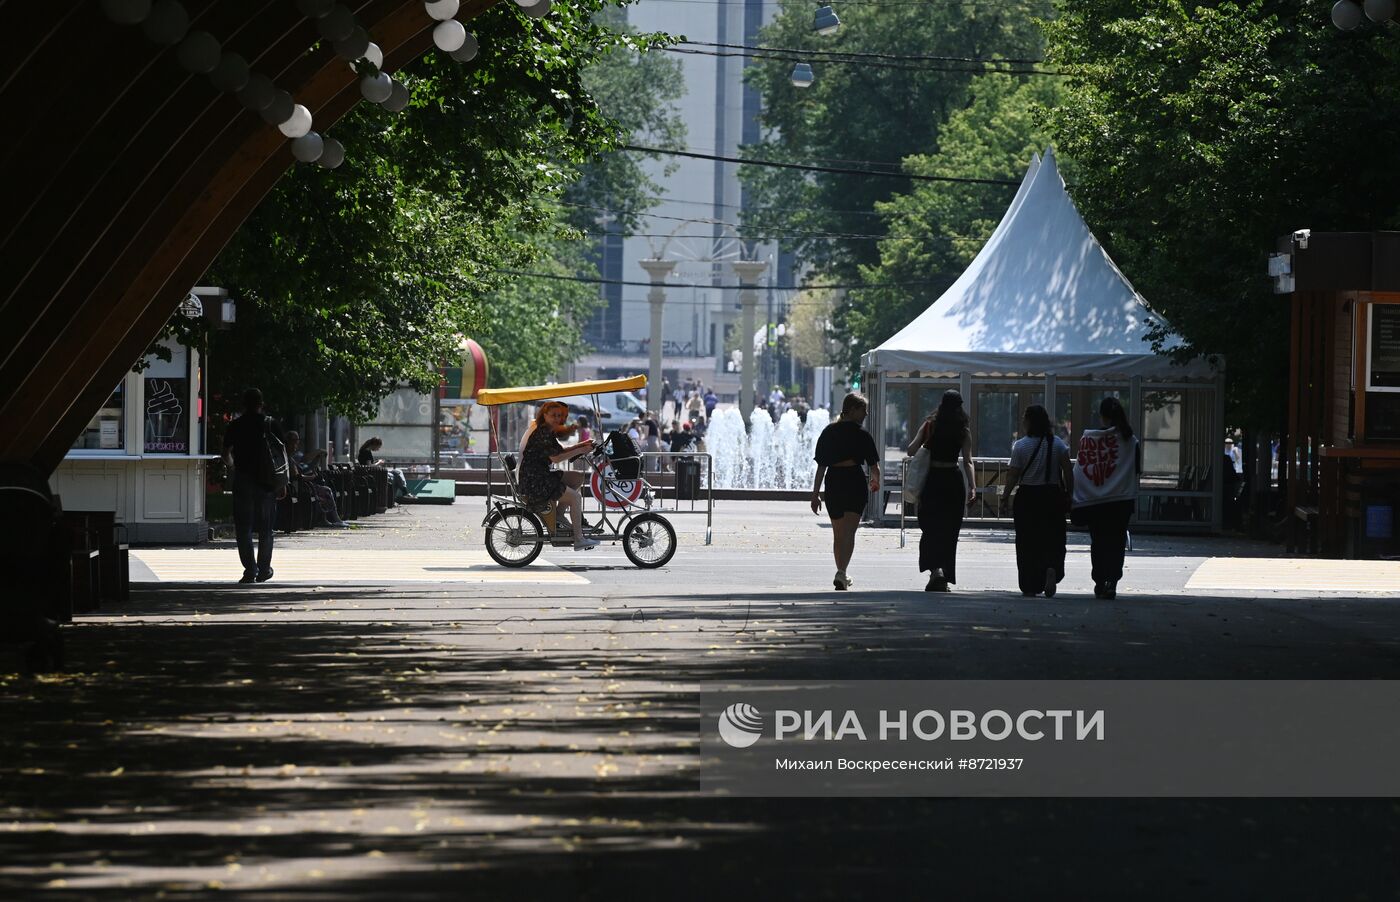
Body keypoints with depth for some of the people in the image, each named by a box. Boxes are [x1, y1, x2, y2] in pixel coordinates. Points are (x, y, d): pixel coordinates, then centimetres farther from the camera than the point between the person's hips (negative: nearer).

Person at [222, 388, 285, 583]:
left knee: (243, 528, 3)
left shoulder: (235, 426, 1)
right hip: (267, 481, 1)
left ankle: (250, 570, -5)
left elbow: (226, 454, 2)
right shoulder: (272, 425, 1)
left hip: (243, 480, -1)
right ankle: (264, 570, 15)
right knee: (265, 529, 12)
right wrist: (282, 484, 3)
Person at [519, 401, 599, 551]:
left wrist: (580, 445, 3)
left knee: (578, 477, 15)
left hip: (542, 477, 11)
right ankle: (579, 540, -9)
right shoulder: (542, 433, -18)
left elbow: (560, 450, 15)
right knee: (576, 497, -14)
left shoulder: (547, 431, 14)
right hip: (534, 483, -11)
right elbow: (556, 458, -22)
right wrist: (580, 451, -17)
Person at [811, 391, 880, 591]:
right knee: (849, 531, -7)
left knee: (837, 533, 18)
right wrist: (875, 481, 23)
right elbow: (874, 467, -1)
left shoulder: (828, 432, 5)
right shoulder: (861, 435, -5)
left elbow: (821, 466, 3)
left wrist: (815, 494, 6)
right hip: (855, 482, -4)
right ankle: (841, 573, -25)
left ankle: (842, 576, 29)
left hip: (833, 483, 4)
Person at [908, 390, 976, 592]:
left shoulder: (930, 425, -2)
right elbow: (968, 462, -7)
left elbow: (911, 450, -6)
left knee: (931, 529, 3)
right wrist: (972, 487, -10)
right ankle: (945, 577, 14)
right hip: (954, 482, 1)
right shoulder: (964, 431, -1)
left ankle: (936, 569, -20)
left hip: (932, 480, -1)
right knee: (949, 531, 11)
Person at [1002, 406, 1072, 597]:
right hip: (1052, 496, 2)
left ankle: (1030, 587, 7)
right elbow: (1068, 472, -2)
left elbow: (1013, 475, -7)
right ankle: (1052, 568, -21)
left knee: (1027, 542, 7)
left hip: (1027, 497, -2)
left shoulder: (1020, 446, -8)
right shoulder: (1058, 444, 0)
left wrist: (1006, 496, 4)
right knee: (1053, 538, 8)